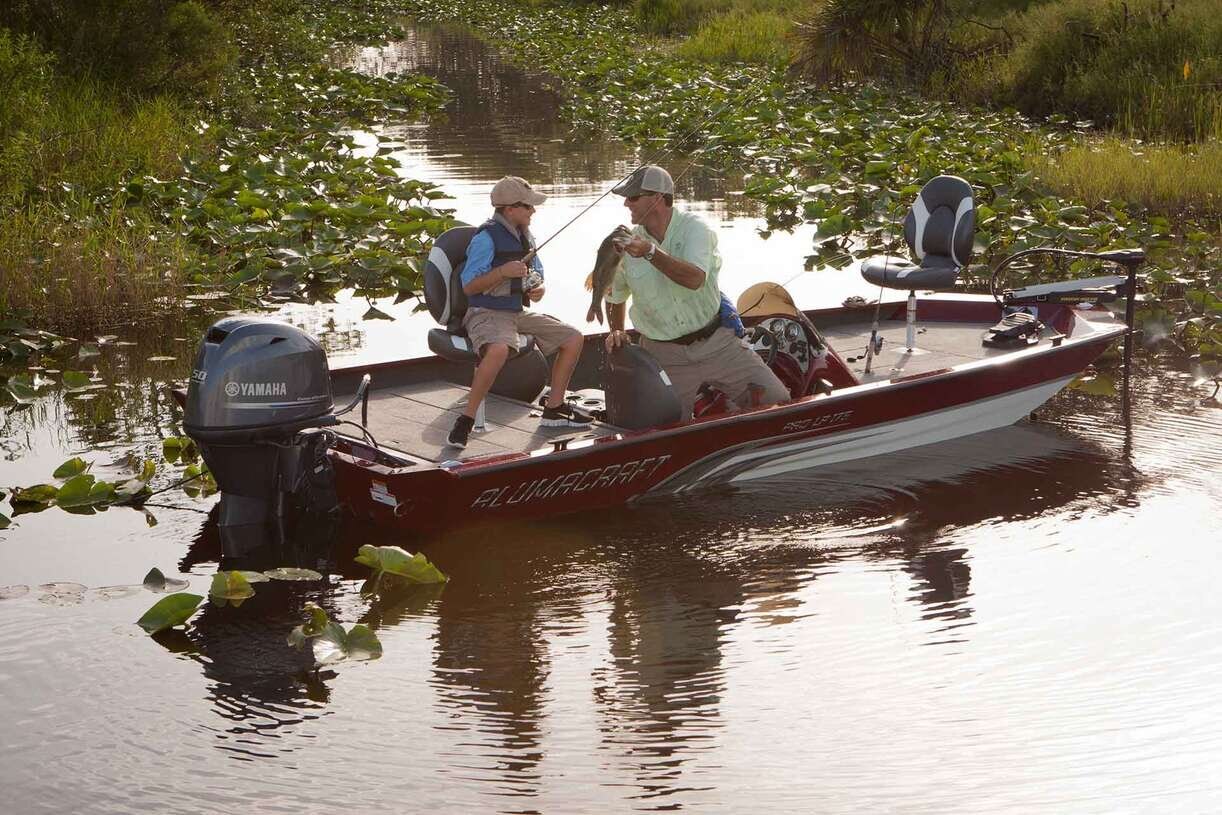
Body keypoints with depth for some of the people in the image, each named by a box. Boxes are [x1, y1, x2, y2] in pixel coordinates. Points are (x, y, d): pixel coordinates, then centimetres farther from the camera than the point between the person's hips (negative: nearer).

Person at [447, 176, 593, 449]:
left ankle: (554, 409, 15)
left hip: (518, 313, 9)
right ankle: (466, 420, -28)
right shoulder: (486, 239, -16)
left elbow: (537, 276, 21)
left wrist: (538, 289, -2)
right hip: (486, 313, -8)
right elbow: (468, 287, -18)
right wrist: (502, 271, -28)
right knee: (498, 350, -40)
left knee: (574, 338, 3)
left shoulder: (526, 237, 9)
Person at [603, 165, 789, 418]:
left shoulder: (695, 229, -11)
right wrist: (616, 331, 0)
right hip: (665, 356, 2)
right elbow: (614, 297, 17)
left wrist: (651, 252, -38)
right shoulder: (626, 244, -2)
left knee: (777, 400, -9)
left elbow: (694, 279, -31)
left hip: (714, 342, -1)